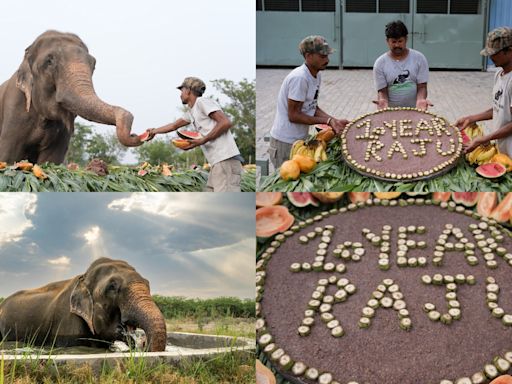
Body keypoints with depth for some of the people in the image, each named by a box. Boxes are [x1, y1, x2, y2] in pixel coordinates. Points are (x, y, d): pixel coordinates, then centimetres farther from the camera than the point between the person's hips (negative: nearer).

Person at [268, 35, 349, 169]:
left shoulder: (317, 76, 6)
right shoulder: (299, 78, -23)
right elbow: (294, 115, -22)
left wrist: (333, 120, -7)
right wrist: (327, 121, -19)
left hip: (300, 139, 9)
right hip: (286, 143, -9)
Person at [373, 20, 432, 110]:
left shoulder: (419, 58, -2)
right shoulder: (380, 63, -4)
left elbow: (422, 86, -3)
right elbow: (382, 90, -4)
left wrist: (421, 100, -23)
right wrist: (383, 101, -26)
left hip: (414, 110, 1)